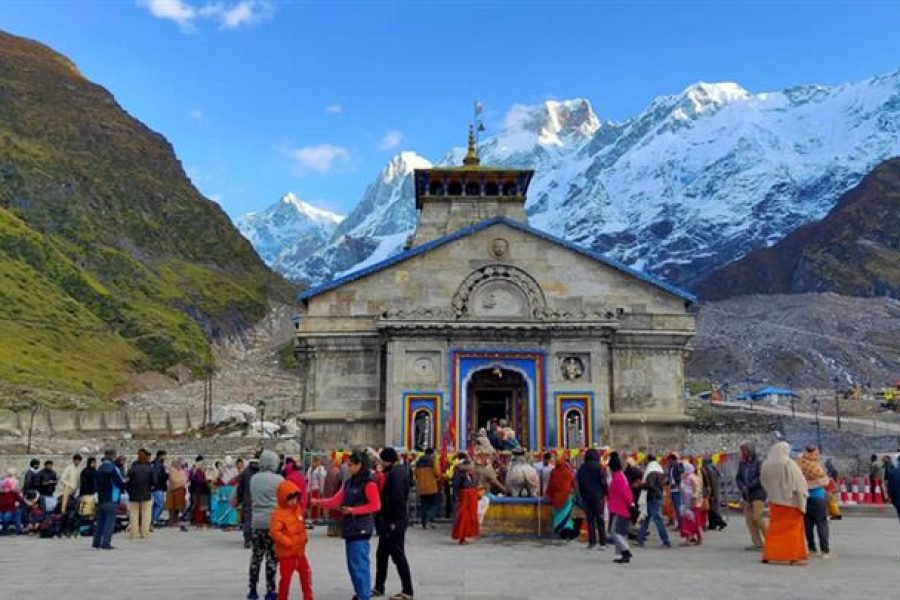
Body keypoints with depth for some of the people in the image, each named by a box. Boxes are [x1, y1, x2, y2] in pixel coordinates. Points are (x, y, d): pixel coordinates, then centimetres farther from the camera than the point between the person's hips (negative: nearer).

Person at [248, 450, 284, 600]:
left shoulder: (254, 479, 5)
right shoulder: (279, 480, -8)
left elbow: (252, 497, 8)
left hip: (256, 522, 4)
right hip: (273, 522, -4)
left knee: (256, 556, 14)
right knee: (271, 557, 3)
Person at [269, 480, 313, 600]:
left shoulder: (298, 509, 7)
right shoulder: (279, 514, -19)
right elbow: (274, 531, -27)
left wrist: (304, 537, 9)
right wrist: (288, 542, -27)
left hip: (300, 551, 8)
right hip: (286, 553, -8)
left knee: (306, 574, 14)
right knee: (286, 577, 1)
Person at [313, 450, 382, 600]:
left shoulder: (369, 483, -9)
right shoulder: (349, 483, 15)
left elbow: (376, 505, -14)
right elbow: (335, 501, 11)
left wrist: (354, 510, -16)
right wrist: (317, 502, -1)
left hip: (361, 529, -8)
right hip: (349, 528, 8)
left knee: (359, 565, -8)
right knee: (353, 565, 12)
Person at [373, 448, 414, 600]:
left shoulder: (395, 473, -19)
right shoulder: (401, 470, 10)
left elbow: (398, 498, -24)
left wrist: (394, 522, -20)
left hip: (394, 521, -10)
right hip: (389, 521, 10)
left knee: (398, 555, -3)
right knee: (382, 553, 19)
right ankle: (379, 587, 30)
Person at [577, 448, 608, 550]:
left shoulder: (581, 468, 6)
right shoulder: (598, 467, -8)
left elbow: (579, 484, 10)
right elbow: (603, 482, -10)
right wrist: (607, 493, 1)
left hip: (586, 497, 4)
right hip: (598, 496, -4)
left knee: (590, 520, 9)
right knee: (600, 520, 1)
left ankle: (592, 542, 7)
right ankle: (602, 543, -1)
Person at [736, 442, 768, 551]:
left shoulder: (758, 463, -8)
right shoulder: (742, 464, 11)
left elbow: (760, 478, -16)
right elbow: (738, 478, 11)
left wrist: (749, 487, -16)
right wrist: (742, 487, -8)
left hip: (758, 493, -7)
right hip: (746, 495, 7)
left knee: (757, 517, -12)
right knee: (749, 519, 5)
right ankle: (757, 543, 12)